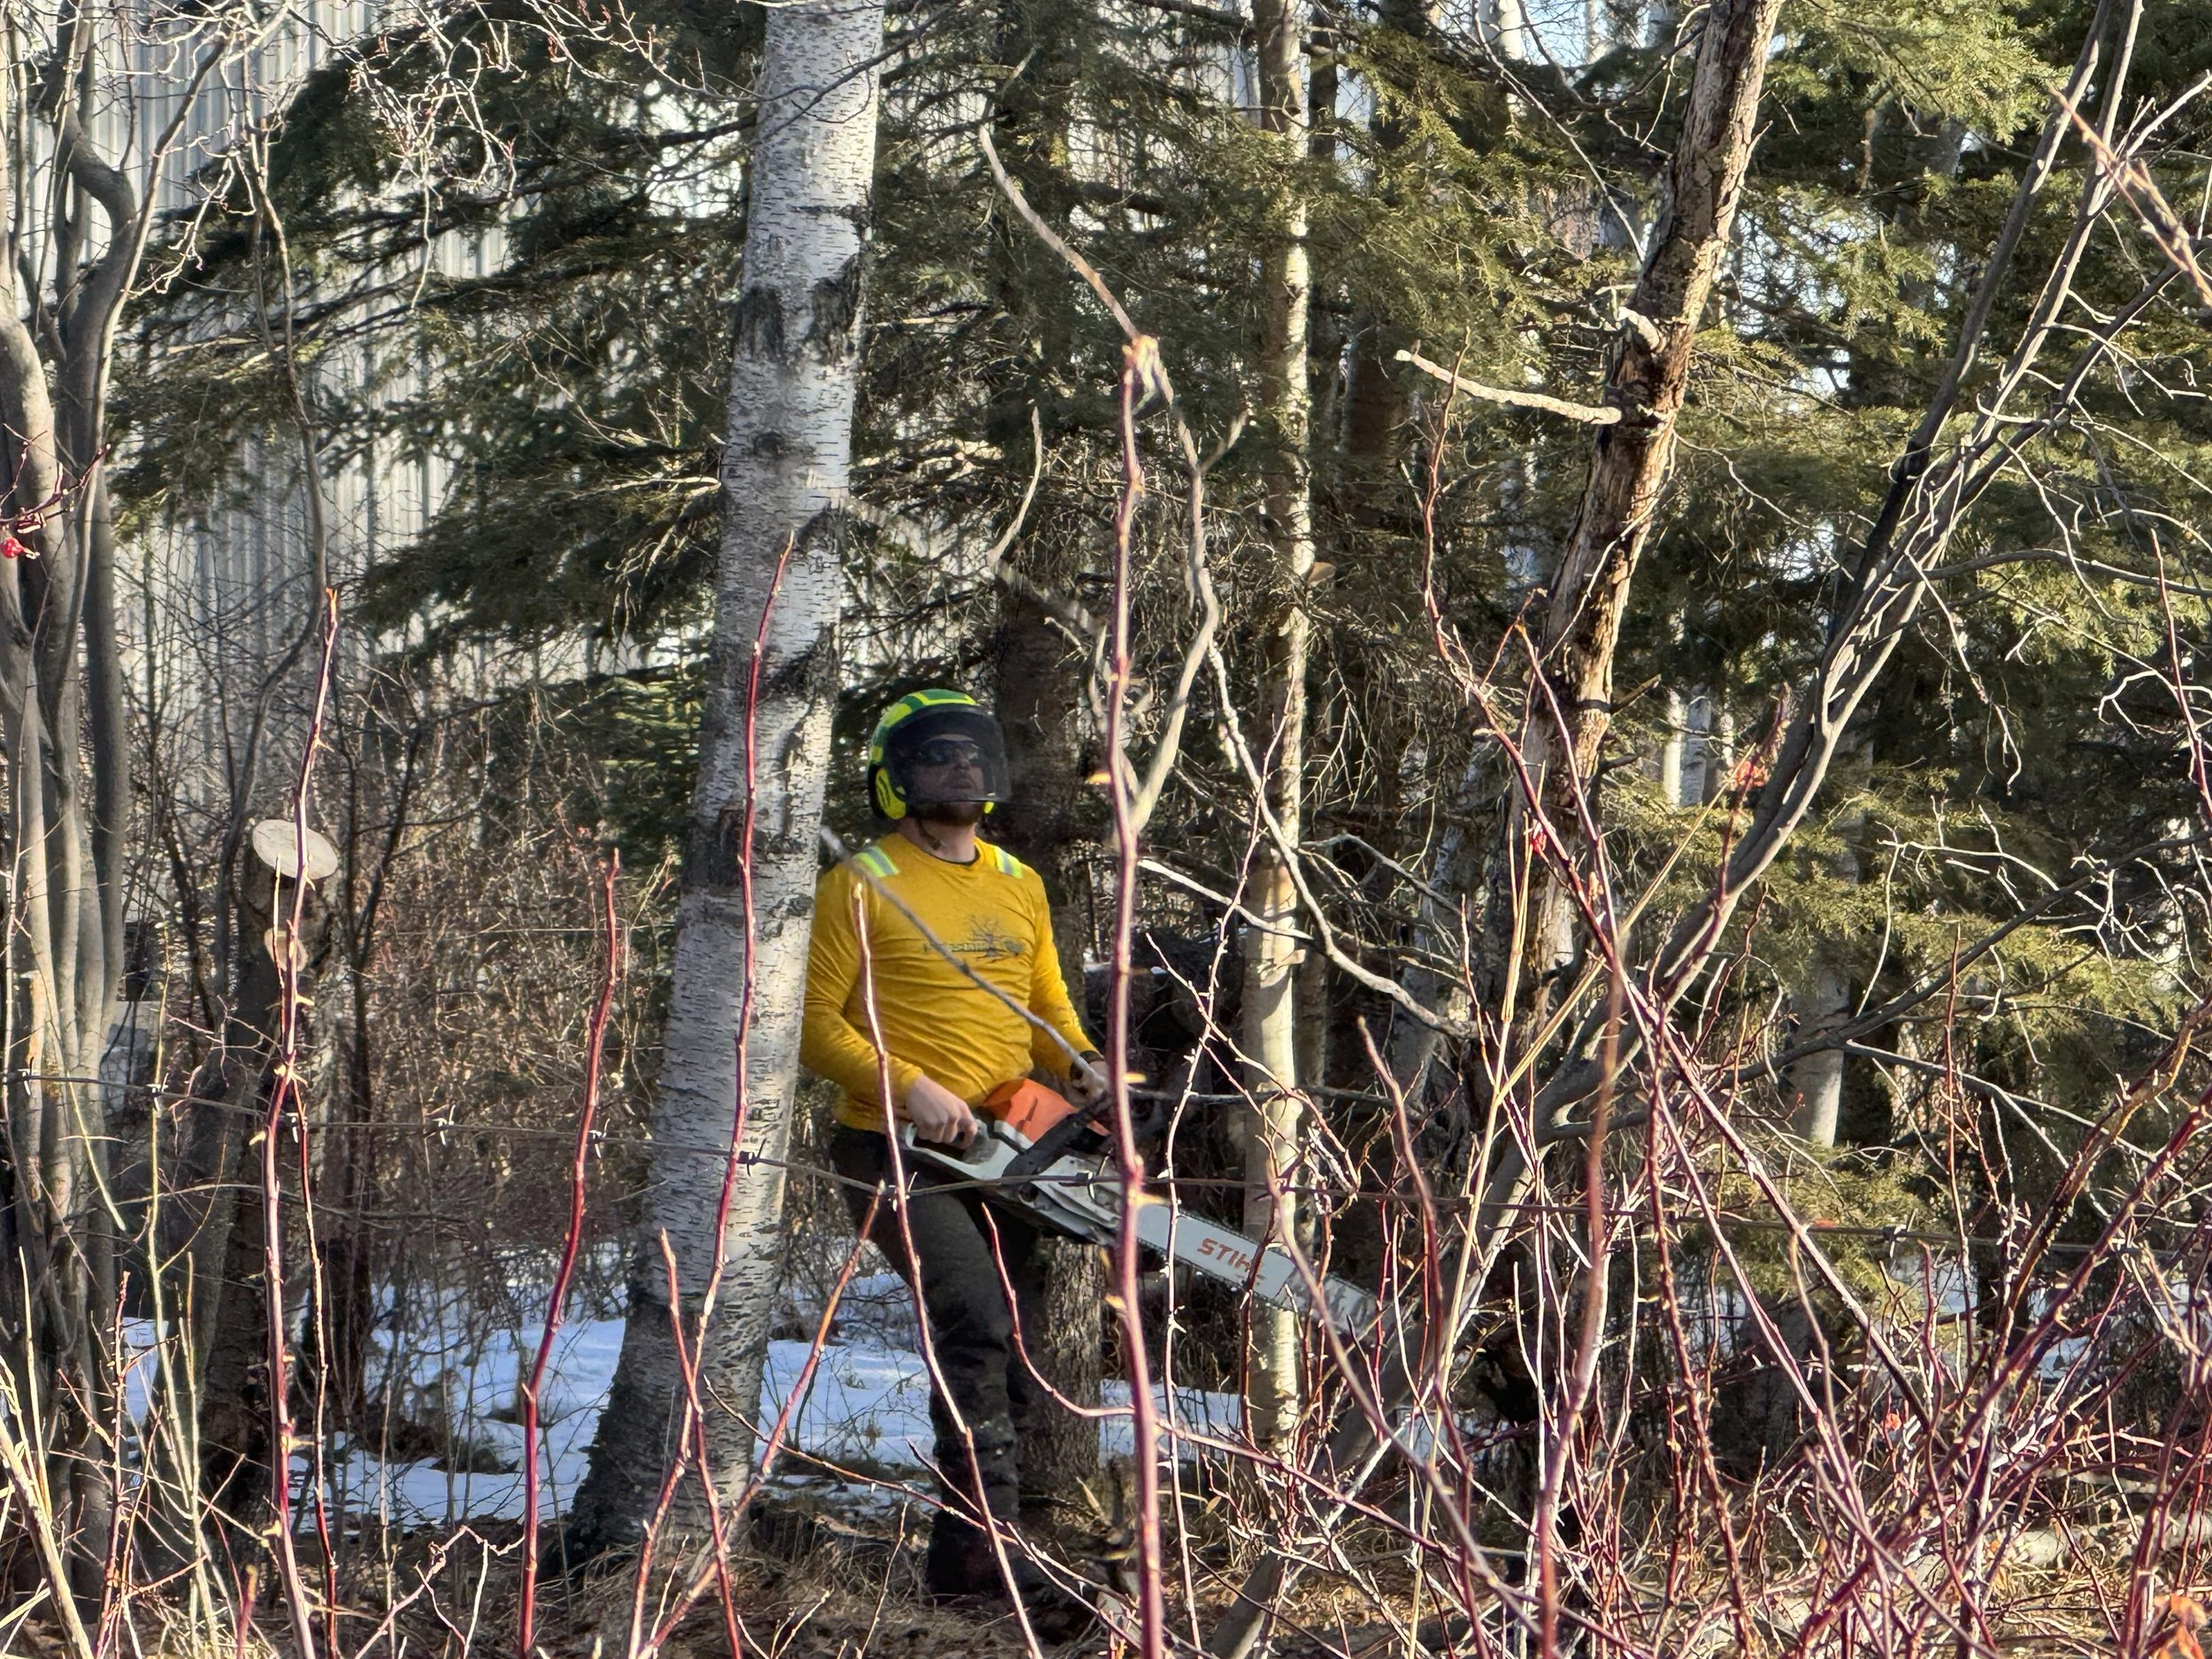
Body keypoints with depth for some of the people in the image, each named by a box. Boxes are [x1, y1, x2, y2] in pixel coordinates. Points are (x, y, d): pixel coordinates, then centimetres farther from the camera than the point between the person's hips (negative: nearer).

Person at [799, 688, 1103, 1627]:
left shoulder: (1020, 887, 16)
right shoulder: (860, 888, -4)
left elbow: (1048, 1009, 22)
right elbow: (813, 1022, -8)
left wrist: (1081, 1069, 0)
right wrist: (906, 1086, -20)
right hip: (896, 1157, -7)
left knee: (1009, 1372, 7)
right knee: (976, 1317, -26)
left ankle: (955, 1565, 18)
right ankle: (994, 1550, -31)